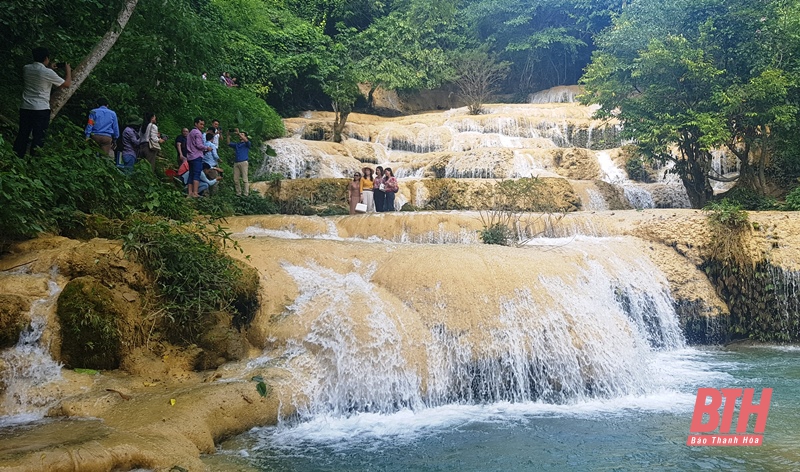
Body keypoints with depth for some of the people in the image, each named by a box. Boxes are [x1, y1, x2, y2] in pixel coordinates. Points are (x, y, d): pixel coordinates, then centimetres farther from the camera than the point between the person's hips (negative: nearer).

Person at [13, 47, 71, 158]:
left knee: (22, 136, 10)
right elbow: (66, 84, -1)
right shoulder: (48, 72, -11)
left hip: (25, 108, 6)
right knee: (38, 138, -1)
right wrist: (68, 71, 14)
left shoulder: (26, 69, 6)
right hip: (41, 109, -6)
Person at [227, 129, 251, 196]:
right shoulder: (236, 144, 25)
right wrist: (228, 135, 4)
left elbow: (246, 140, -13)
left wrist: (239, 133, -15)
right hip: (236, 163, 6)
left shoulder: (246, 144, 8)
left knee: (245, 179, -9)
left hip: (243, 162, -6)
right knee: (235, 179, 1)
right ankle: (238, 193, 7)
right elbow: (229, 143, 15)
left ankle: (246, 193, -10)